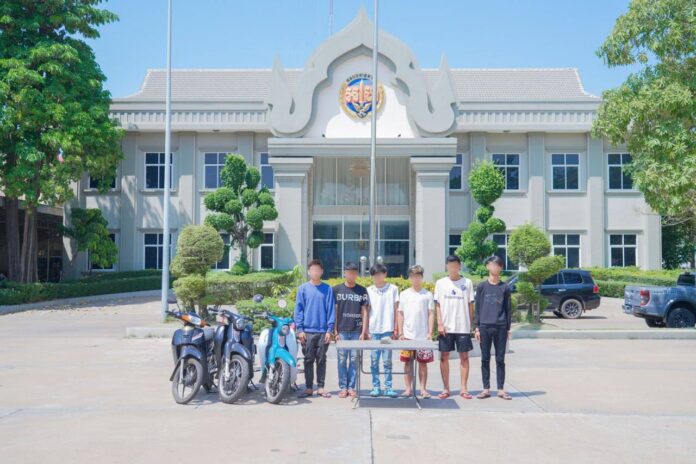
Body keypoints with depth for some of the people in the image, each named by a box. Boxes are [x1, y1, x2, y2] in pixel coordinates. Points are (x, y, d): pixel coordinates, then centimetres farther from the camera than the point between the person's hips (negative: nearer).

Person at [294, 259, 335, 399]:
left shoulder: (327, 289, 2)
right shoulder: (303, 289, 3)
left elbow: (331, 310, 1)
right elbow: (298, 310, 2)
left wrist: (330, 329, -5)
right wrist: (299, 329, -5)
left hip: (323, 331, 0)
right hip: (307, 331, 0)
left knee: (321, 360, 7)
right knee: (308, 360, 6)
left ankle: (320, 387, 15)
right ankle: (308, 387, 13)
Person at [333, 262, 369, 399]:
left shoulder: (362, 290, 5)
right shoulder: (337, 290, 3)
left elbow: (364, 311, 5)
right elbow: (334, 311, 4)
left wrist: (364, 332, -2)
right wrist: (335, 331, -1)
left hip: (357, 331, 1)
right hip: (342, 330, 0)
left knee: (354, 359, 4)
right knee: (342, 359, 3)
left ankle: (351, 387, 13)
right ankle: (343, 387, 11)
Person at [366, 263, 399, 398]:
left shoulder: (393, 289, 3)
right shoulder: (369, 290, 7)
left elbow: (395, 309, 5)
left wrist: (395, 329, 1)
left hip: (387, 329, -2)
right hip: (373, 330, 2)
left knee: (387, 360, 0)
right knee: (374, 360, 4)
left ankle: (388, 387, 6)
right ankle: (376, 387, 12)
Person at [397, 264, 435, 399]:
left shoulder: (427, 294, 4)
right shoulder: (404, 294, 7)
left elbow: (431, 314, 3)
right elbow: (400, 314, 8)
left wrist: (430, 332, -4)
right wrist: (400, 333, 2)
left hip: (423, 335, -1)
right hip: (407, 335, 1)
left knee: (423, 363, 4)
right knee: (407, 362, 3)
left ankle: (423, 389, 12)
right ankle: (408, 389, 11)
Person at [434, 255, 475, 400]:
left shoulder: (467, 283, 2)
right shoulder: (440, 283, 3)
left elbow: (470, 305, 5)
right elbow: (437, 305, 3)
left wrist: (471, 325, 1)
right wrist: (440, 324, -5)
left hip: (463, 327, 0)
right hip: (446, 327, 0)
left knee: (464, 357, 3)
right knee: (444, 357, 3)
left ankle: (463, 389, 10)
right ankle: (446, 389, 12)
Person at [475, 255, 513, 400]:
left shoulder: (505, 288, 5)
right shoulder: (481, 286, 4)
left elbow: (508, 309, 7)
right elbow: (477, 307, 4)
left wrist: (508, 328, 3)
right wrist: (477, 327, -1)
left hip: (500, 328, 0)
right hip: (484, 327, 0)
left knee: (500, 359, 5)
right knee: (485, 359, 5)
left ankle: (501, 389, 11)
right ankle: (486, 389, 12)